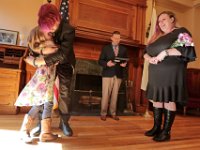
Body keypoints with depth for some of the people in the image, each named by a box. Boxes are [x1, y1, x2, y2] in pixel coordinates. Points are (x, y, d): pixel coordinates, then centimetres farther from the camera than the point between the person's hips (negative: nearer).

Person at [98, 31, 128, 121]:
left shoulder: (123, 49, 13)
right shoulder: (106, 48, 6)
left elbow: (126, 61, 14)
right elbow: (100, 61, 1)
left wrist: (125, 64, -9)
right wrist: (107, 63, -17)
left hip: (118, 75, 2)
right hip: (108, 74, -2)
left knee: (115, 95, 6)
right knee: (105, 95, -1)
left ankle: (113, 113, 17)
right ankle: (103, 113, 9)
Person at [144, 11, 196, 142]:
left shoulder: (181, 32, 2)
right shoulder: (157, 37, 20)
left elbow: (187, 49, -14)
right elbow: (146, 52, 19)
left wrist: (166, 52, -19)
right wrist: (149, 58, -4)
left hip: (171, 73, -7)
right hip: (156, 74, 7)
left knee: (169, 100, -3)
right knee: (156, 99, 9)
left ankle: (166, 132, 6)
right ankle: (157, 127, 21)